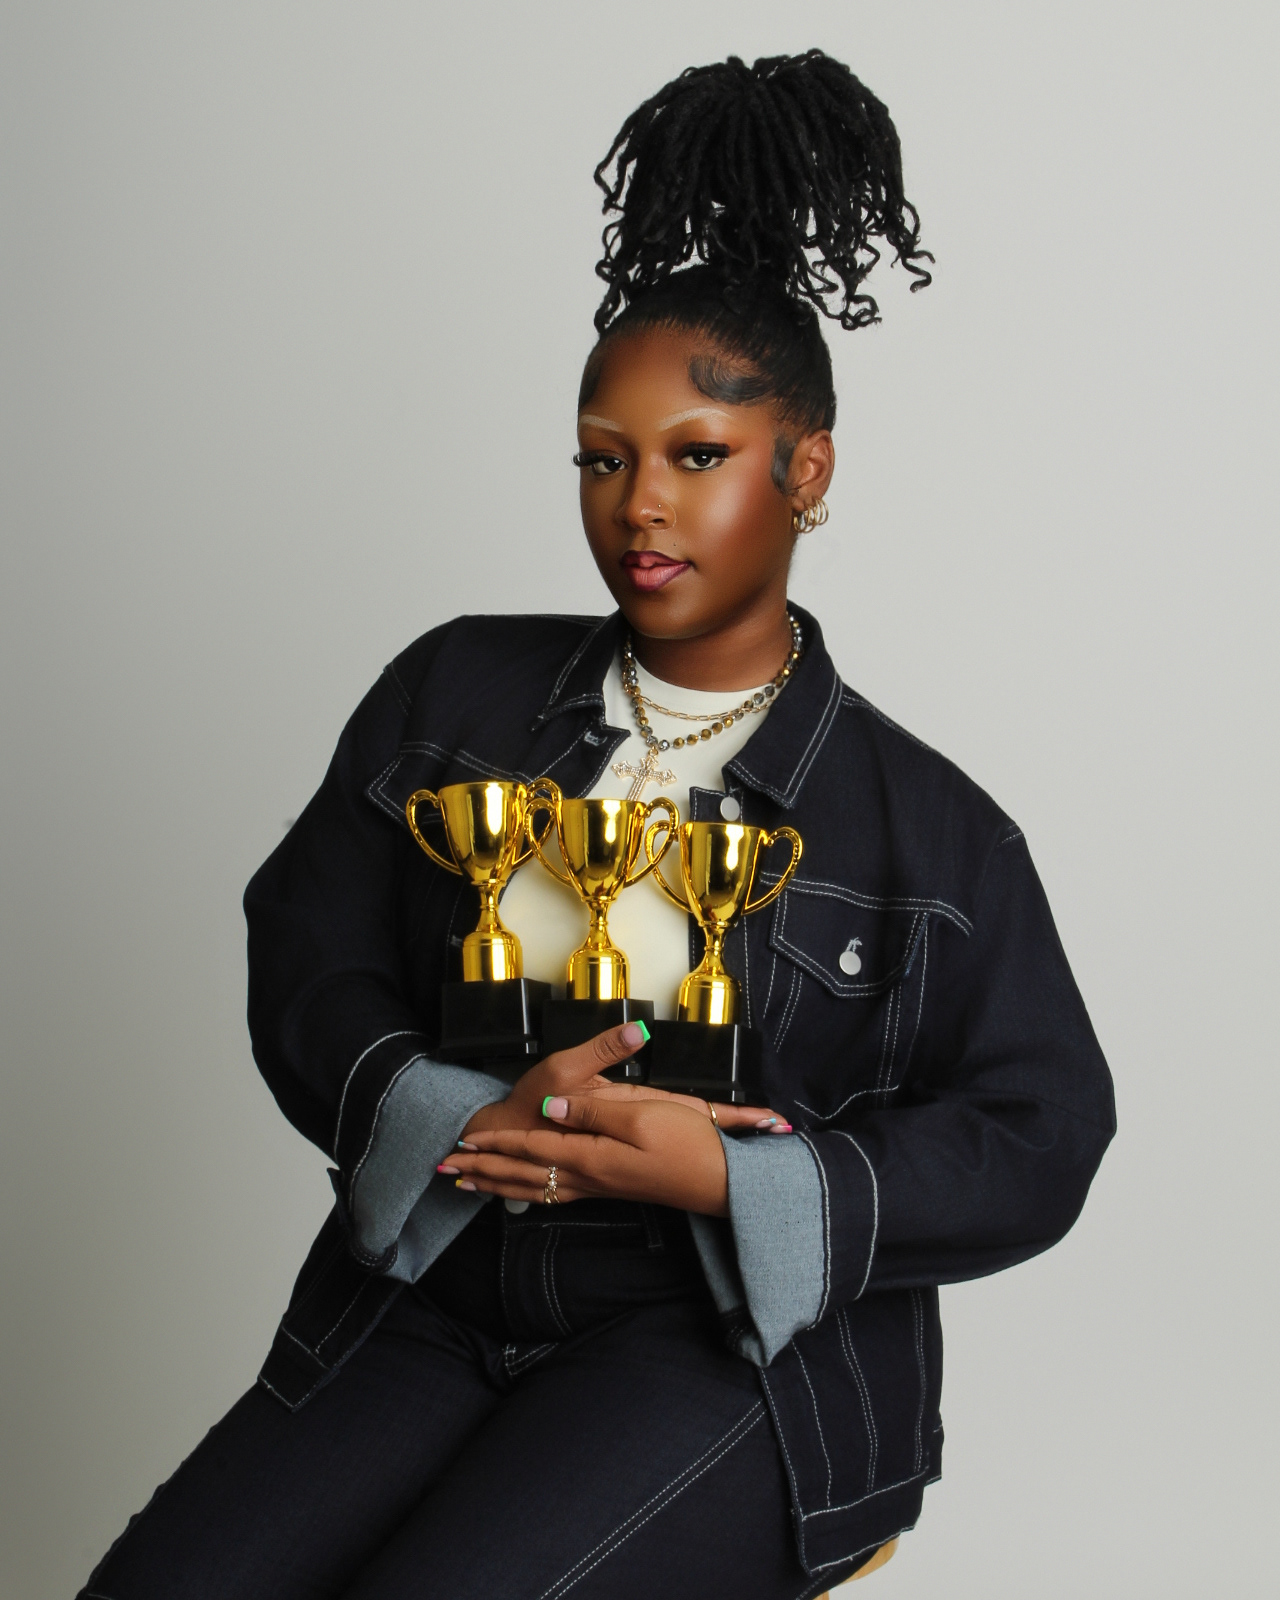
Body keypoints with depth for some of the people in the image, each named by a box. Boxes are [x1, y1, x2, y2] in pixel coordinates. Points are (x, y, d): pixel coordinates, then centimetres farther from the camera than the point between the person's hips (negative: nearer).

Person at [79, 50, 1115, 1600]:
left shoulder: (928, 826, 2)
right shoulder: (453, 695, 10)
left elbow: (1036, 1139, -1)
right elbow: (305, 962, 7)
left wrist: (721, 1175, -14)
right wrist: (468, 1121, -13)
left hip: (739, 1352, -3)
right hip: (426, 1311, 3)